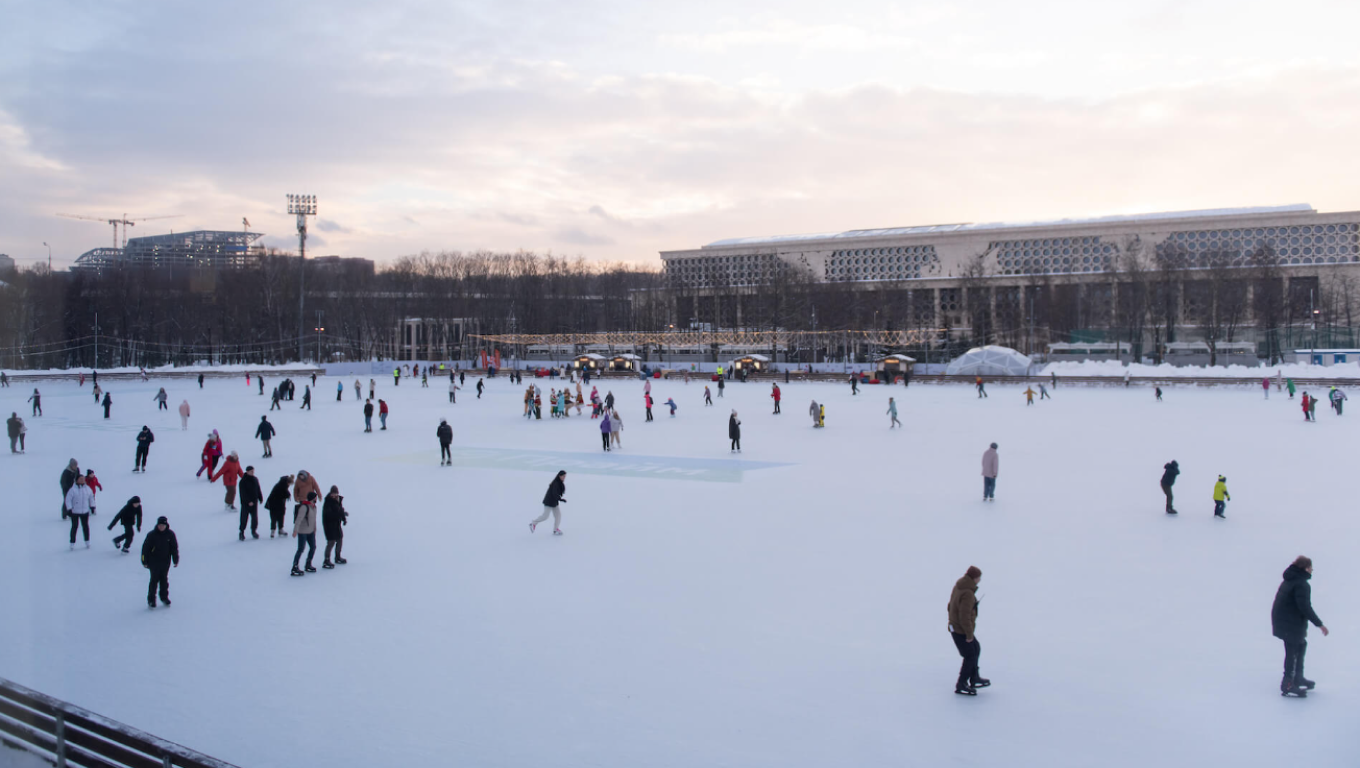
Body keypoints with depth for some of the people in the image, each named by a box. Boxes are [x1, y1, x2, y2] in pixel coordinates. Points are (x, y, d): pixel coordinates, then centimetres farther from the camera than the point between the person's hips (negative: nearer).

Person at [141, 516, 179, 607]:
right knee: (154, 580, 0)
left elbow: (174, 548, 5)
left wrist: (176, 560, 6)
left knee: (164, 580, 11)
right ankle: (151, 600, 12)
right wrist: (144, 561, -3)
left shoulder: (170, 534, -3)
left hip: (166, 562, 2)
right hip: (154, 561, -2)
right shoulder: (152, 535, -10)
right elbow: (145, 548, -4)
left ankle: (164, 598, 24)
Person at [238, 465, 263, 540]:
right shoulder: (243, 481, -11)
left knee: (255, 518, 8)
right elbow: (243, 493, -16)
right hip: (245, 503, -5)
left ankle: (254, 531, 20)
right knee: (244, 518, -1)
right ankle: (241, 532, 8)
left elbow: (258, 490, 16)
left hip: (254, 502, 5)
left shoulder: (255, 479, 7)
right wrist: (248, 501, -21)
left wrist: (260, 498, 8)